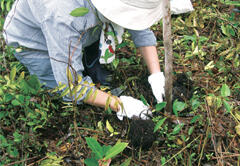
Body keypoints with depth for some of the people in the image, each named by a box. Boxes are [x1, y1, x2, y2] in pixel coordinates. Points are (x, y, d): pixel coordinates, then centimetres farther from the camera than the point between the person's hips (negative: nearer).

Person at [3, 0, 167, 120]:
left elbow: (142, 31, -12)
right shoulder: (63, 16, -44)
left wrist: (157, 76, -21)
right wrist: (119, 105, -32)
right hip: (33, 42, -5)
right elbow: (71, 85, -37)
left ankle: (92, 65, 7)